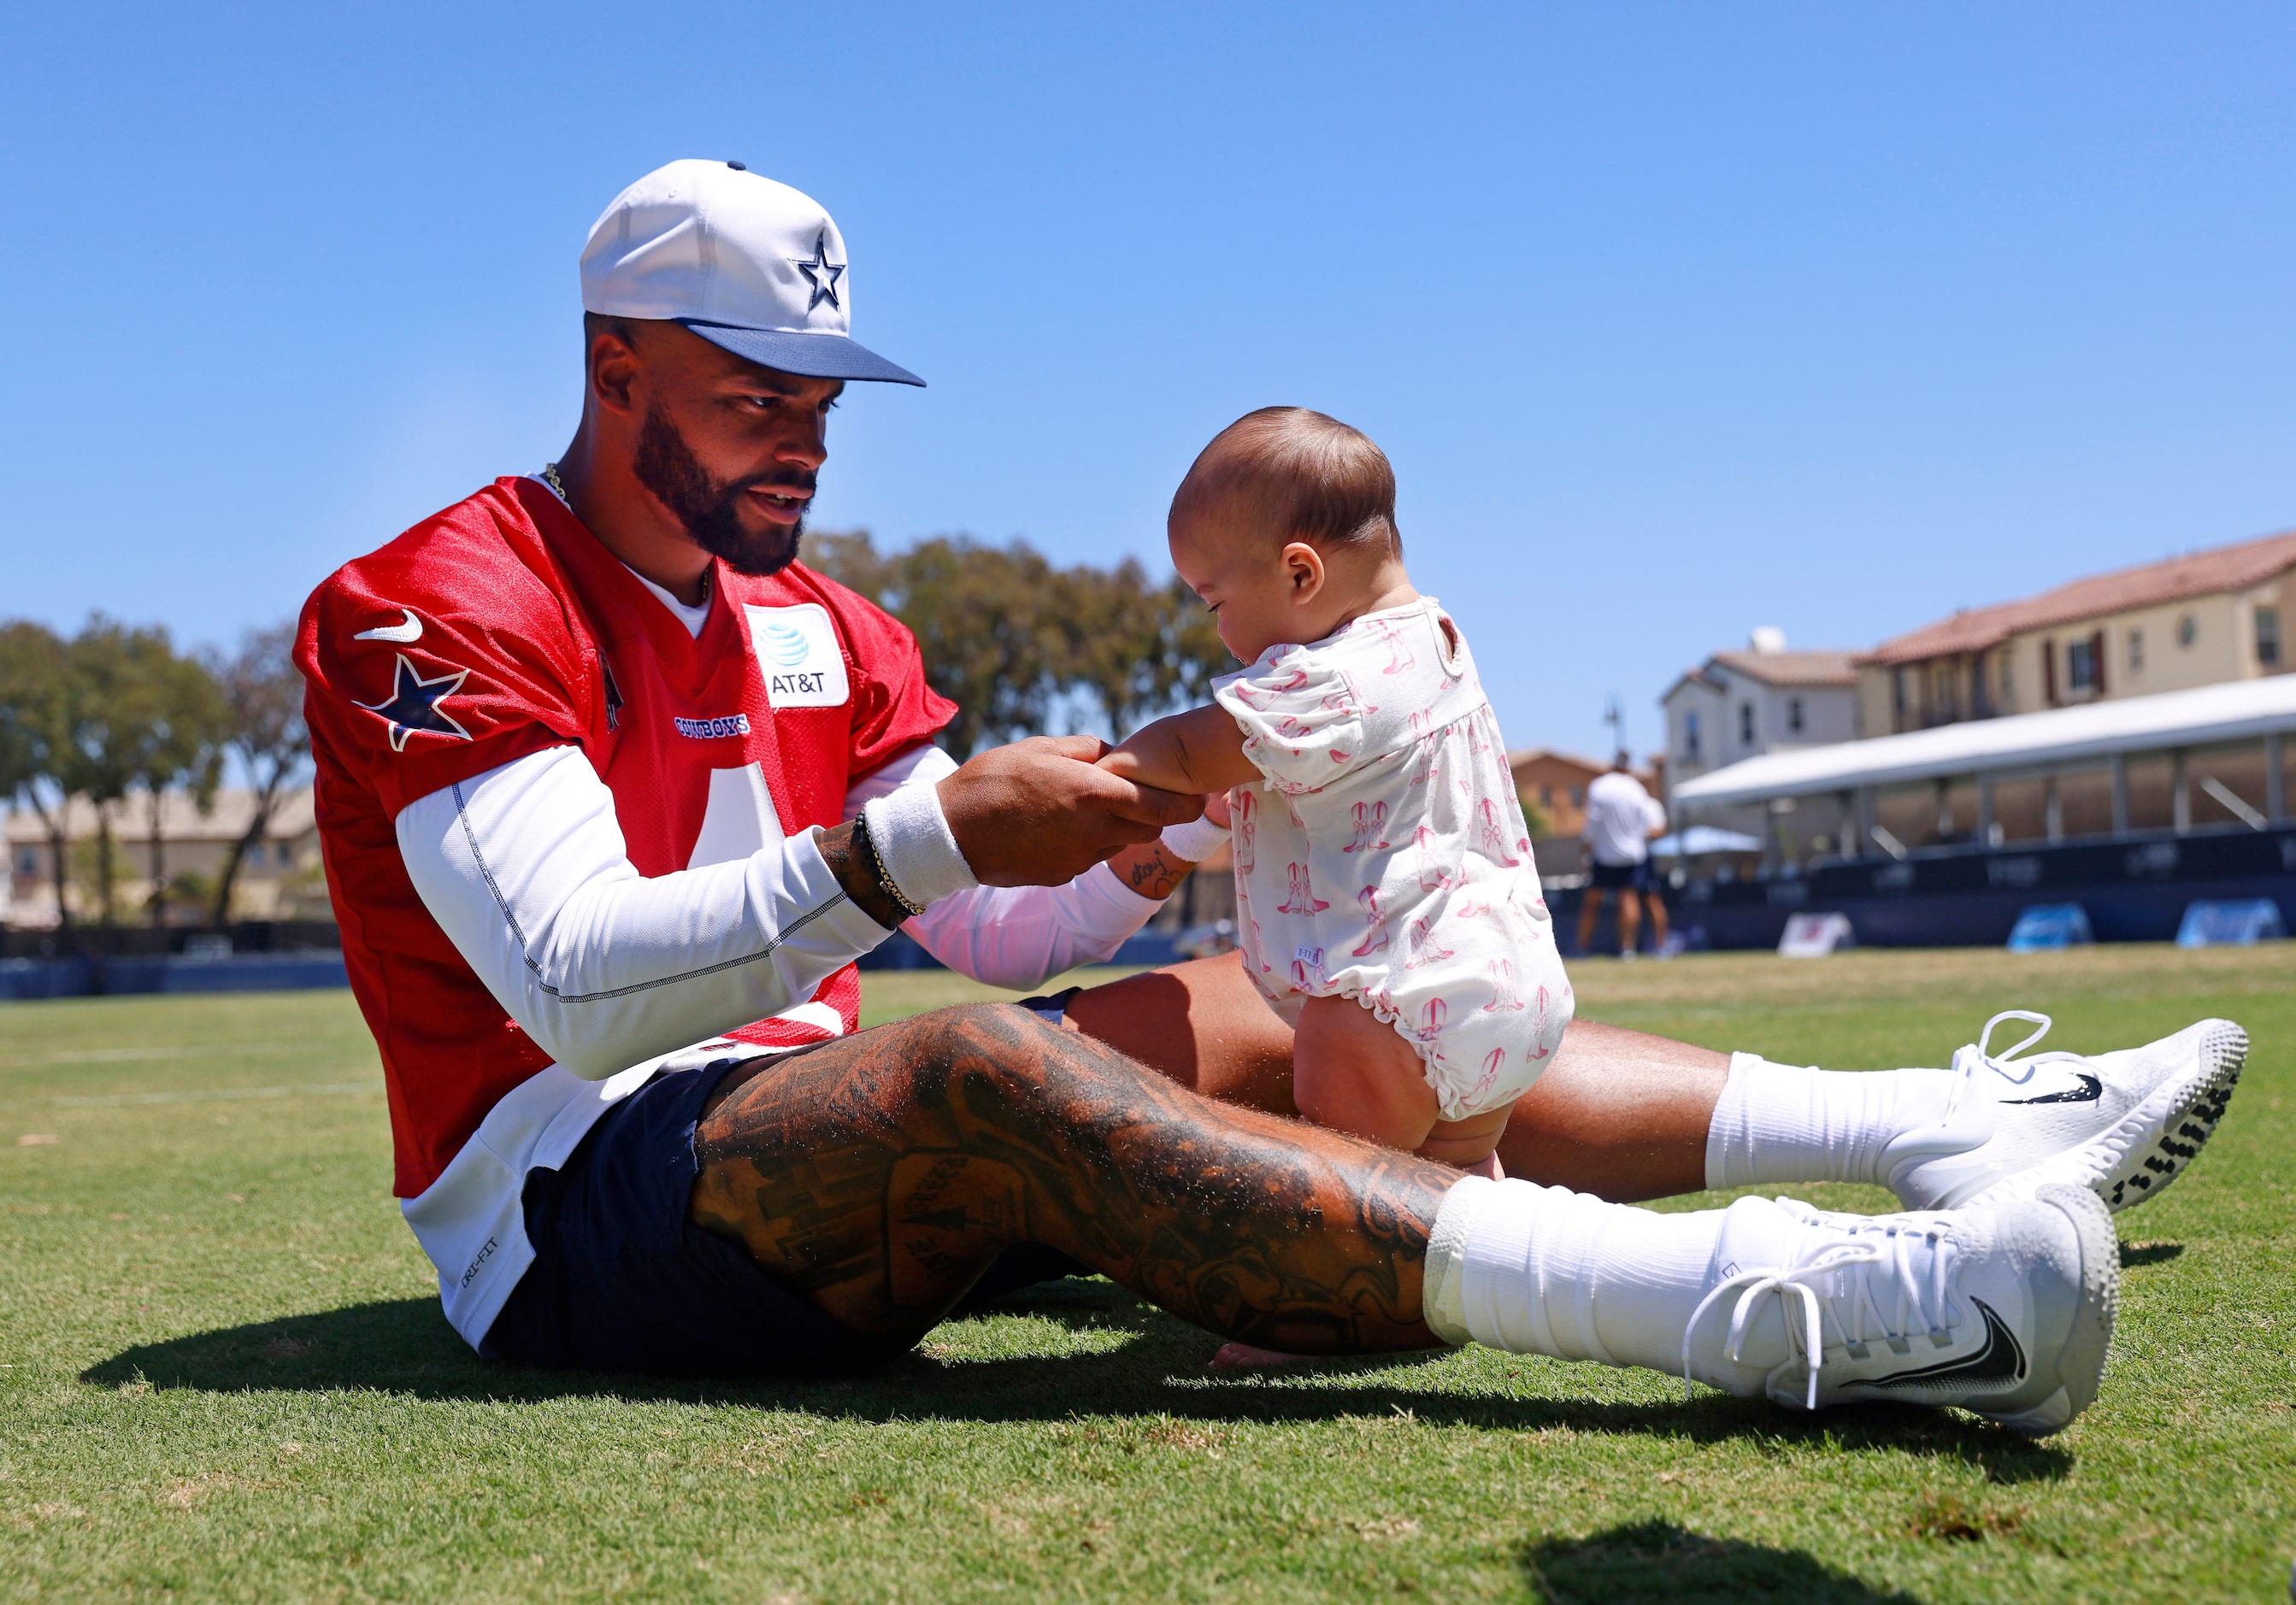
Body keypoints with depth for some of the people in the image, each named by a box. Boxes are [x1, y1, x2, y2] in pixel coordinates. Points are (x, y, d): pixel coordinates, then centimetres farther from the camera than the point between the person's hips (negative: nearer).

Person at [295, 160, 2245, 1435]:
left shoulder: (821, 636, 15)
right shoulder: (443, 607, -8)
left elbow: (1004, 925, 14)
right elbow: (579, 988, -22)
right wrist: (914, 837, -30)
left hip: (812, 1136, 7)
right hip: (573, 1209, -7)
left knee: (1253, 1020, -5)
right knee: (977, 1074, -35)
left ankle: (1937, 1130, -9)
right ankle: (1755, 1308, -49)